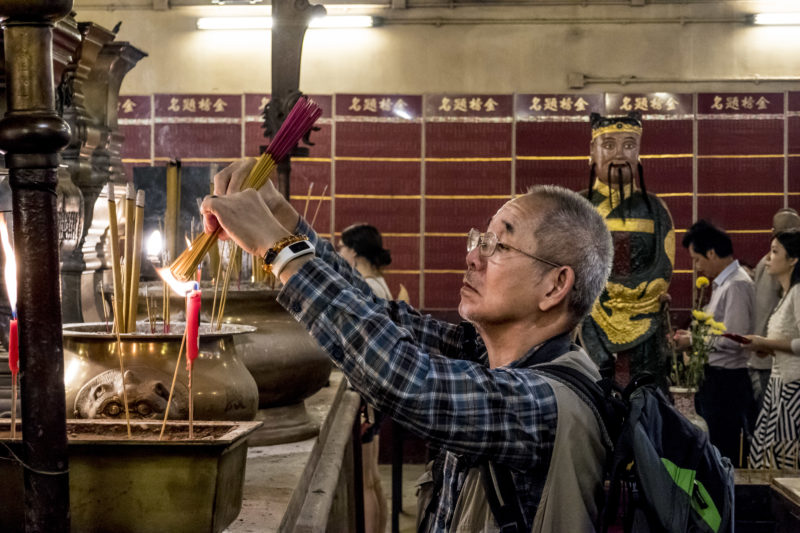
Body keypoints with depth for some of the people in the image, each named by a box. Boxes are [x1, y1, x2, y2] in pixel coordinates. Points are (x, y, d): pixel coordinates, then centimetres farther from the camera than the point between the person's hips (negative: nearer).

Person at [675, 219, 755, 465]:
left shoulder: (737, 285, -16)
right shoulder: (722, 283, 14)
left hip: (726, 380, -10)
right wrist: (693, 335, 8)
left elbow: (732, 340, -23)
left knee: (724, 458, -6)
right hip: (714, 378, 10)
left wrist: (692, 340, -11)